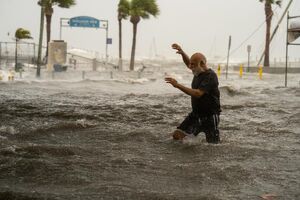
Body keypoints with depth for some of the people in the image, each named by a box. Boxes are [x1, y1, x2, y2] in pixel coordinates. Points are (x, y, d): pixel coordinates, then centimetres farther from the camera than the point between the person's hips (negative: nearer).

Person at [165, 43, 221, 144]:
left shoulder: (210, 76, -21)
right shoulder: (198, 71, 5)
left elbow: (197, 94, -32)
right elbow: (188, 63, 27)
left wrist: (178, 85, -31)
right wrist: (182, 52, 8)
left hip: (210, 116, -7)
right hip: (195, 114, 7)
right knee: (177, 135, -4)